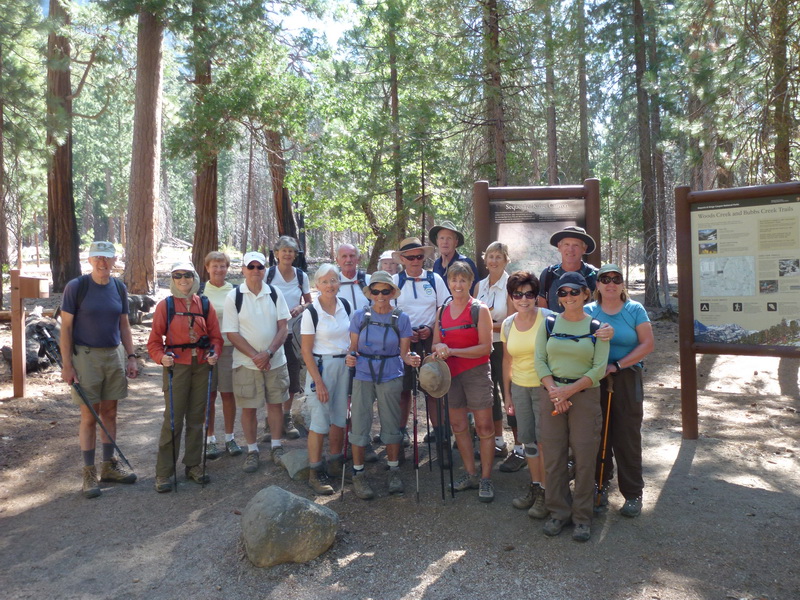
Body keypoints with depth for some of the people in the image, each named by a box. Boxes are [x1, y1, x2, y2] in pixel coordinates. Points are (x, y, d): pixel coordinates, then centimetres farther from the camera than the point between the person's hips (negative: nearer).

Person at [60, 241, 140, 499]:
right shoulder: (76, 287, -7)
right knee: (89, 416, 1)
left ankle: (109, 466, 23)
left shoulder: (119, 288, 6)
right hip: (86, 356, -4)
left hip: (114, 355, 4)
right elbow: (65, 327, -7)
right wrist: (66, 365, -11)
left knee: (109, 413, 11)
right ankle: (89, 473, 11)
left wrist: (131, 357, 6)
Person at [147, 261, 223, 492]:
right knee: (173, 419, -2)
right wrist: (162, 357, -20)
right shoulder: (165, 305, -2)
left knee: (196, 418, 11)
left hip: (201, 366, 3)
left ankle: (193, 465, 24)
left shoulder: (205, 305, 6)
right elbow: (155, 341, -2)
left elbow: (215, 336, 8)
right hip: (176, 366, -3)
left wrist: (214, 352, -11)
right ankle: (163, 472, 9)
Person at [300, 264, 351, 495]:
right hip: (321, 366, -5)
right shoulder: (311, 312, -12)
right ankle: (315, 473, 9)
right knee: (320, 422, -2)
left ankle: (335, 464, 29)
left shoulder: (345, 306, 3)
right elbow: (306, 351, -11)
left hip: (345, 365, 5)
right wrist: (318, 381, -14)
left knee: (340, 418, 12)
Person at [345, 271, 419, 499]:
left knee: (392, 424, 9)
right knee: (359, 424, 1)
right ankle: (358, 474, 17)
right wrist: (350, 358, -17)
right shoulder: (360, 316, 0)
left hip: (391, 377, 0)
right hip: (363, 376, 0)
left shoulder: (401, 318, 0)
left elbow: (404, 352, 2)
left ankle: (394, 471, 26)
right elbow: (353, 347, 4)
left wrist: (410, 360, -20)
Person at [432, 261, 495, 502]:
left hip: (476, 373, -5)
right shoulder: (442, 311, 9)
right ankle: (471, 474, 26)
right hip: (450, 374, 5)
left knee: (484, 426, -2)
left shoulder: (480, 310, -7)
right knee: (458, 425, 12)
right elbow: (436, 343, 13)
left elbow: (485, 347, -13)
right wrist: (439, 349, -11)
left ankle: (486, 479, 10)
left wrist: (452, 351, -20)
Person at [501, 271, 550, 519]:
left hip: (544, 386, -5)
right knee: (528, 440, 12)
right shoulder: (508, 324, 4)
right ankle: (535, 486, 29)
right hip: (519, 387, 5)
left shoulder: (548, 318, -11)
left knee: (544, 441, -1)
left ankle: (545, 492, 13)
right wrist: (507, 393, 14)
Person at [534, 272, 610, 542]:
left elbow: (599, 368, -5)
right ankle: (558, 512, 20)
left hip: (585, 395, -1)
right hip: (551, 394, 2)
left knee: (585, 457, 1)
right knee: (553, 456, 5)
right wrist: (554, 391, -13)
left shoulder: (596, 327, 2)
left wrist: (569, 390, -15)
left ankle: (582, 516, 16)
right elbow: (539, 360, 2)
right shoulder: (549, 324, 6)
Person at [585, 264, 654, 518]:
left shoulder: (635, 310, -1)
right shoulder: (587, 311, 3)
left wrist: (617, 365, -14)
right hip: (594, 380, 2)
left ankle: (633, 494, 14)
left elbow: (647, 344, -7)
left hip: (626, 380, -2)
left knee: (627, 437, 2)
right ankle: (601, 484, 28)